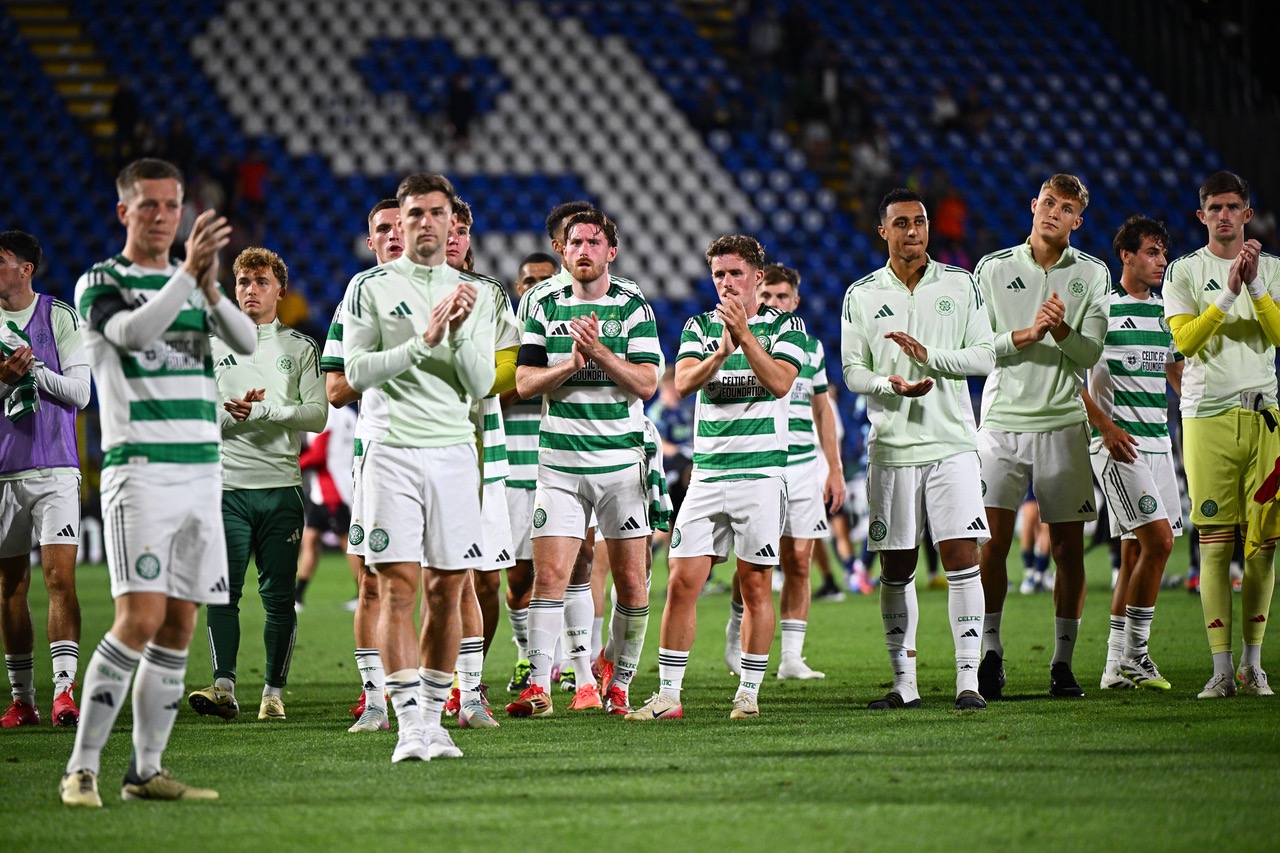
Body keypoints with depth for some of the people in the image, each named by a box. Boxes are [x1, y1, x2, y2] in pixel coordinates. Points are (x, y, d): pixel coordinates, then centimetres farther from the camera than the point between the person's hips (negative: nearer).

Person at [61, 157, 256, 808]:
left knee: (179, 628, 4)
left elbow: (248, 343, -1)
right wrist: (188, 272, -30)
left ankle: (146, 771, 10)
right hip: (139, 468, -6)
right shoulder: (99, 284, 0)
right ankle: (82, 770, -13)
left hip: (202, 470, 6)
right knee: (141, 618, -17)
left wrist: (211, 290, -18)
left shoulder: (194, 282, 16)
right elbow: (134, 333, -22)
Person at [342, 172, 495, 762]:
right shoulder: (370, 287, 3)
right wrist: (422, 341, -14)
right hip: (394, 451, -3)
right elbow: (356, 372, -5)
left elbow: (480, 386, 7)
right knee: (398, 586, -9)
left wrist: (461, 332, -10)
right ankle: (409, 724, -10)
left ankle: (434, 718, 10)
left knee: (448, 590, 3)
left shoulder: (473, 296, 13)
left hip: (454, 453, 3)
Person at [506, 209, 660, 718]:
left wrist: (600, 352, -18)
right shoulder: (545, 308, 8)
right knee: (549, 574, -10)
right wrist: (573, 360, -12)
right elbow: (525, 383, 2)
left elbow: (647, 383, -6)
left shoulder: (633, 308, 3)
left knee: (630, 579, 1)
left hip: (621, 460, -1)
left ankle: (620, 684, 13)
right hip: (560, 460, 1)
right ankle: (537, 686, -12)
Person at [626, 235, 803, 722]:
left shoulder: (784, 326, 3)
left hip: (762, 471, -2)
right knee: (682, 582, -3)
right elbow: (683, 384, -6)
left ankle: (749, 693, 9)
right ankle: (668, 695, 1)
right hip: (707, 474, 2)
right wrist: (722, 350, -23)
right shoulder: (700, 327, 11)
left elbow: (779, 383, -14)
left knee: (755, 585, -1)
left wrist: (745, 335, -22)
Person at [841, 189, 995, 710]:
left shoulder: (959, 285, 6)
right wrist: (891, 384, -16)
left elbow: (984, 355, 2)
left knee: (961, 557, -9)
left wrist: (929, 356, -13)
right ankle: (904, 682, 13)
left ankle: (968, 679, -7)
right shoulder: (862, 295, 6)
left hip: (952, 442, -1)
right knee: (896, 568, 4)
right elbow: (852, 371, 4)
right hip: (891, 446, 1)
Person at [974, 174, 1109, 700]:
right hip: (1003, 419, 0)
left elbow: (1089, 355, 0)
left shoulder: (1092, 275, 6)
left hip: (1063, 423, 1)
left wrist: (1061, 329, -20)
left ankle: (1063, 663, 7)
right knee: (994, 538, -7)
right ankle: (991, 654, 3)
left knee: (1068, 544, 0)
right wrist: (1026, 334, -14)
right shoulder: (993, 270, 6)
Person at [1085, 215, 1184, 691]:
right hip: (1118, 441, -7)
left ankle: (1116, 666, 9)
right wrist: (1106, 427, -16)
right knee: (1157, 538, -17)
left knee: (1136, 550, 6)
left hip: (1158, 439, 7)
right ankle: (1133, 654, -9)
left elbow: (1178, 375, 24)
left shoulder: (1165, 312, 15)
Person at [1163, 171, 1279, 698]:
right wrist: (1229, 293, -16)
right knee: (1214, 543, -6)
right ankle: (1221, 668, -5)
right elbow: (1185, 340, -7)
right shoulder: (1184, 272, 6)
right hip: (1208, 416, -2)